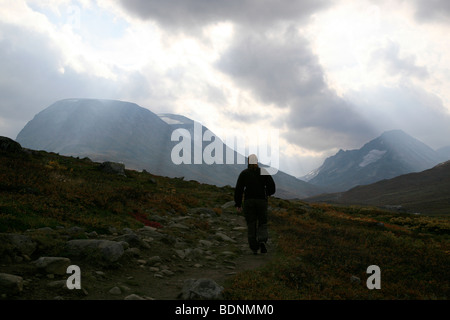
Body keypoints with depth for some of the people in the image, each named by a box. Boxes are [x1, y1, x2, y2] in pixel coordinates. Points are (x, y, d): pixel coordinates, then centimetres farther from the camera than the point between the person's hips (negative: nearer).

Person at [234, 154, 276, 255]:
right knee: (262, 223, 10)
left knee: (251, 225, 6)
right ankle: (262, 240, -18)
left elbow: (238, 189, -2)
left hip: (248, 201, 0)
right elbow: (272, 185, -2)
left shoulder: (244, 173, 2)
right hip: (261, 200, 0)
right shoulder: (264, 172, 2)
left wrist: (238, 204, 3)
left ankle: (254, 249, 4)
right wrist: (267, 194, 19)